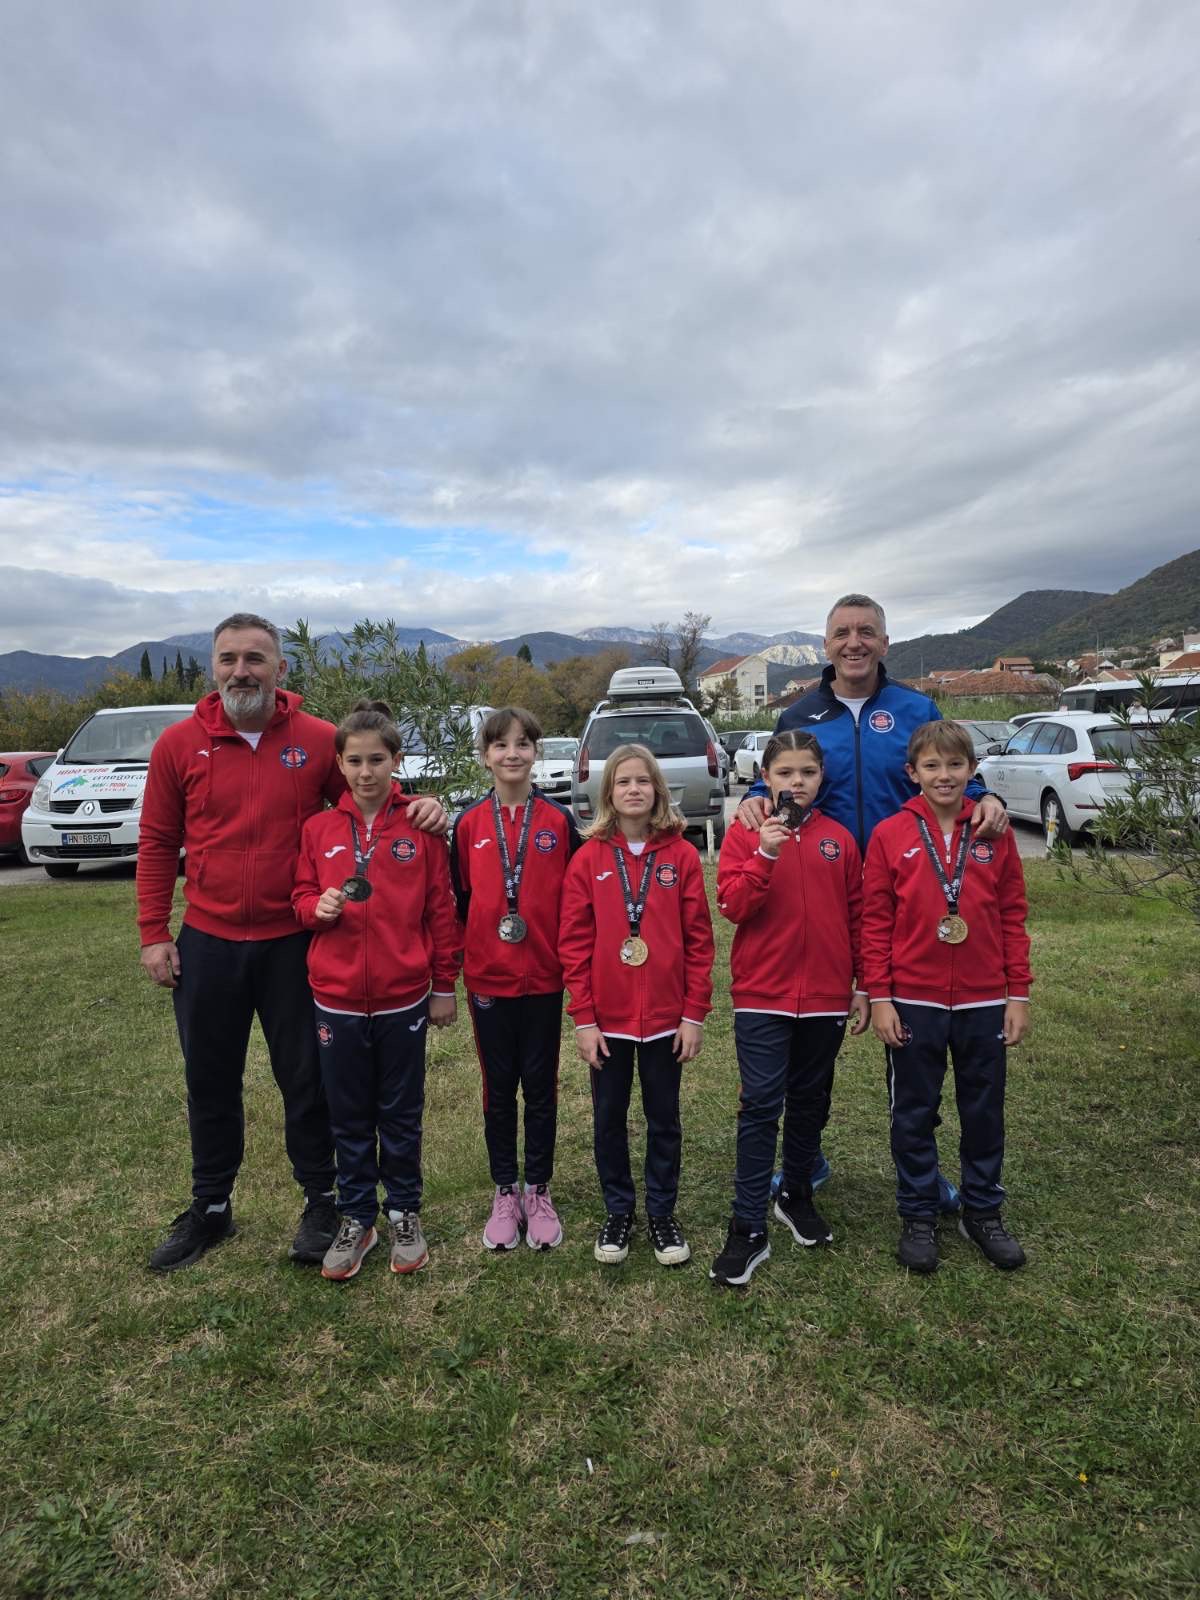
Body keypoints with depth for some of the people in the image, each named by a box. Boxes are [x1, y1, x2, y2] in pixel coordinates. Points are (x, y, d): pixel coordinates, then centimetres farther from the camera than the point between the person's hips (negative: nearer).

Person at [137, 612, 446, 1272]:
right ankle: (210, 1207, 37)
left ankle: (321, 1202, 31)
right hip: (206, 945, 2)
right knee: (210, 1083, 17)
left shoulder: (320, 740, -5)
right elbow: (157, 844, 3)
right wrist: (153, 934, 1)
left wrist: (418, 807, -15)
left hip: (293, 944, -1)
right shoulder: (178, 744, -2)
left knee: (306, 1082, 11)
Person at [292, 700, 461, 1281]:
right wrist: (317, 907, -15)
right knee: (349, 1117, 15)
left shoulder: (421, 827, -5)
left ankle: (404, 1213, 33)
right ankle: (357, 1218, 32)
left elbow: (440, 910, -2)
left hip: (403, 999, -1)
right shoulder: (318, 829, 0)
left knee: (401, 1114, 14)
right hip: (337, 1000, 2)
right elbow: (300, 897, 9)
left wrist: (444, 986, 0)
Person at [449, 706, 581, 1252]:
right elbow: (458, 899, 4)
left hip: (544, 978, 0)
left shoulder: (559, 821, -2)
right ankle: (505, 1194, 28)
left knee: (540, 1086, 11)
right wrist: (460, 964, 3)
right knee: (498, 1087, 13)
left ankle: (539, 1193, 27)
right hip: (488, 979, 1)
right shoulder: (469, 823, -1)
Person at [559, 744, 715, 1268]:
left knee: (664, 1118, 14)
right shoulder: (589, 858, -4)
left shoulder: (681, 855, -4)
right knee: (609, 1118, 14)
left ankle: (662, 1213, 33)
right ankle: (618, 1210, 34)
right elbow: (574, 943, -4)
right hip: (607, 1018, 1)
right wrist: (583, 1018, -7)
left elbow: (699, 940, -3)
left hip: (666, 1017, 0)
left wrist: (695, 1013, -5)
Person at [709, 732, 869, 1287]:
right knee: (761, 1107, -2)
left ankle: (796, 1196, 37)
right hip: (762, 996, -3)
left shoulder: (839, 839, 5)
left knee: (810, 1102, 17)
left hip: (826, 996, 3)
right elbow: (732, 906, -12)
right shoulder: (745, 834, -2)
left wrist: (865, 986, 9)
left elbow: (857, 917, 9)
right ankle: (748, 1229, 8)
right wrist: (766, 855, -24)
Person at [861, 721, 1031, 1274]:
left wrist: (1018, 993, 2)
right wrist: (878, 997, -7)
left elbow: (1013, 916, 3)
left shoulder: (993, 833, 0)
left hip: (983, 1002, 2)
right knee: (914, 1114, 11)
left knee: (984, 1112, 16)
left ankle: (983, 1213, 35)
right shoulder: (890, 835, -6)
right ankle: (917, 1217, 28)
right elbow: (875, 921, -5)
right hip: (912, 1002, -2)